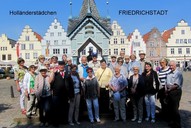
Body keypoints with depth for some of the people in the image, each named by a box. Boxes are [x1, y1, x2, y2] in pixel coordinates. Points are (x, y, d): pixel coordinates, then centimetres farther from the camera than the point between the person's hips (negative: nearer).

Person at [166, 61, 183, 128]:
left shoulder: (178, 73, -12)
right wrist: (167, 91, 4)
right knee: (169, 108, 13)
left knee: (175, 109, -3)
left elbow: (176, 85, -18)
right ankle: (172, 122, 28)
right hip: (169, 92, 8)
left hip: (176, 92, -8)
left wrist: (169, 89, -11)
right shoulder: (169, 74, 13)